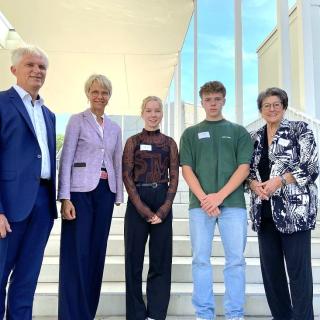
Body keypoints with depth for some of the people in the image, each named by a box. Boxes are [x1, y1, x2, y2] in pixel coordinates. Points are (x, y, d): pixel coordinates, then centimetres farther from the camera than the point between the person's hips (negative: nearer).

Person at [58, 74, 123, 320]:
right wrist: (65, 198, -13)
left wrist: (118, 197, 9)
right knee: (77, 252, -4)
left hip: (106, 191, 5)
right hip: (81, 190, -5)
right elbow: (66, 159, -5)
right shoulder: (77, 120, 2)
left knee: (97, 251, 8)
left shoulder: (115, 128, 16)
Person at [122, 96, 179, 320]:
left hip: (163, 203, 2)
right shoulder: (133, 141, 6)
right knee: (134, 258, 3)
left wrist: (164, 208, -8)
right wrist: (142, 208, -11)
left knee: (162, 259, 4)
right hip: (137, 203, -1)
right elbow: (126, 176, -2)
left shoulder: (169, 143, 10)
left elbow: (174, 177, 5)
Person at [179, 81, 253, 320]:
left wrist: (219, 196, -11)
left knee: (236, 259, 2)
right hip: (200, 204, 1)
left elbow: (243, 168, 2)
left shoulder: (239, 132, 12)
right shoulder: (190, 133, 13)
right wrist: (203, 198, -11)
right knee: (201, 260, 2)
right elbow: (187, 169, 5)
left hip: (233, 203, 0)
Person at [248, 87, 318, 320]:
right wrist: (254, 184, -7)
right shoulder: (255, 137, 14)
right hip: (264, 210, 5)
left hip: (295, 208, -5)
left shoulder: (300, 130, 0)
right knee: (270, 267, 11)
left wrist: (278, 181, -17)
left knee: (298, 268, -2)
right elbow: (247, 170, 14)